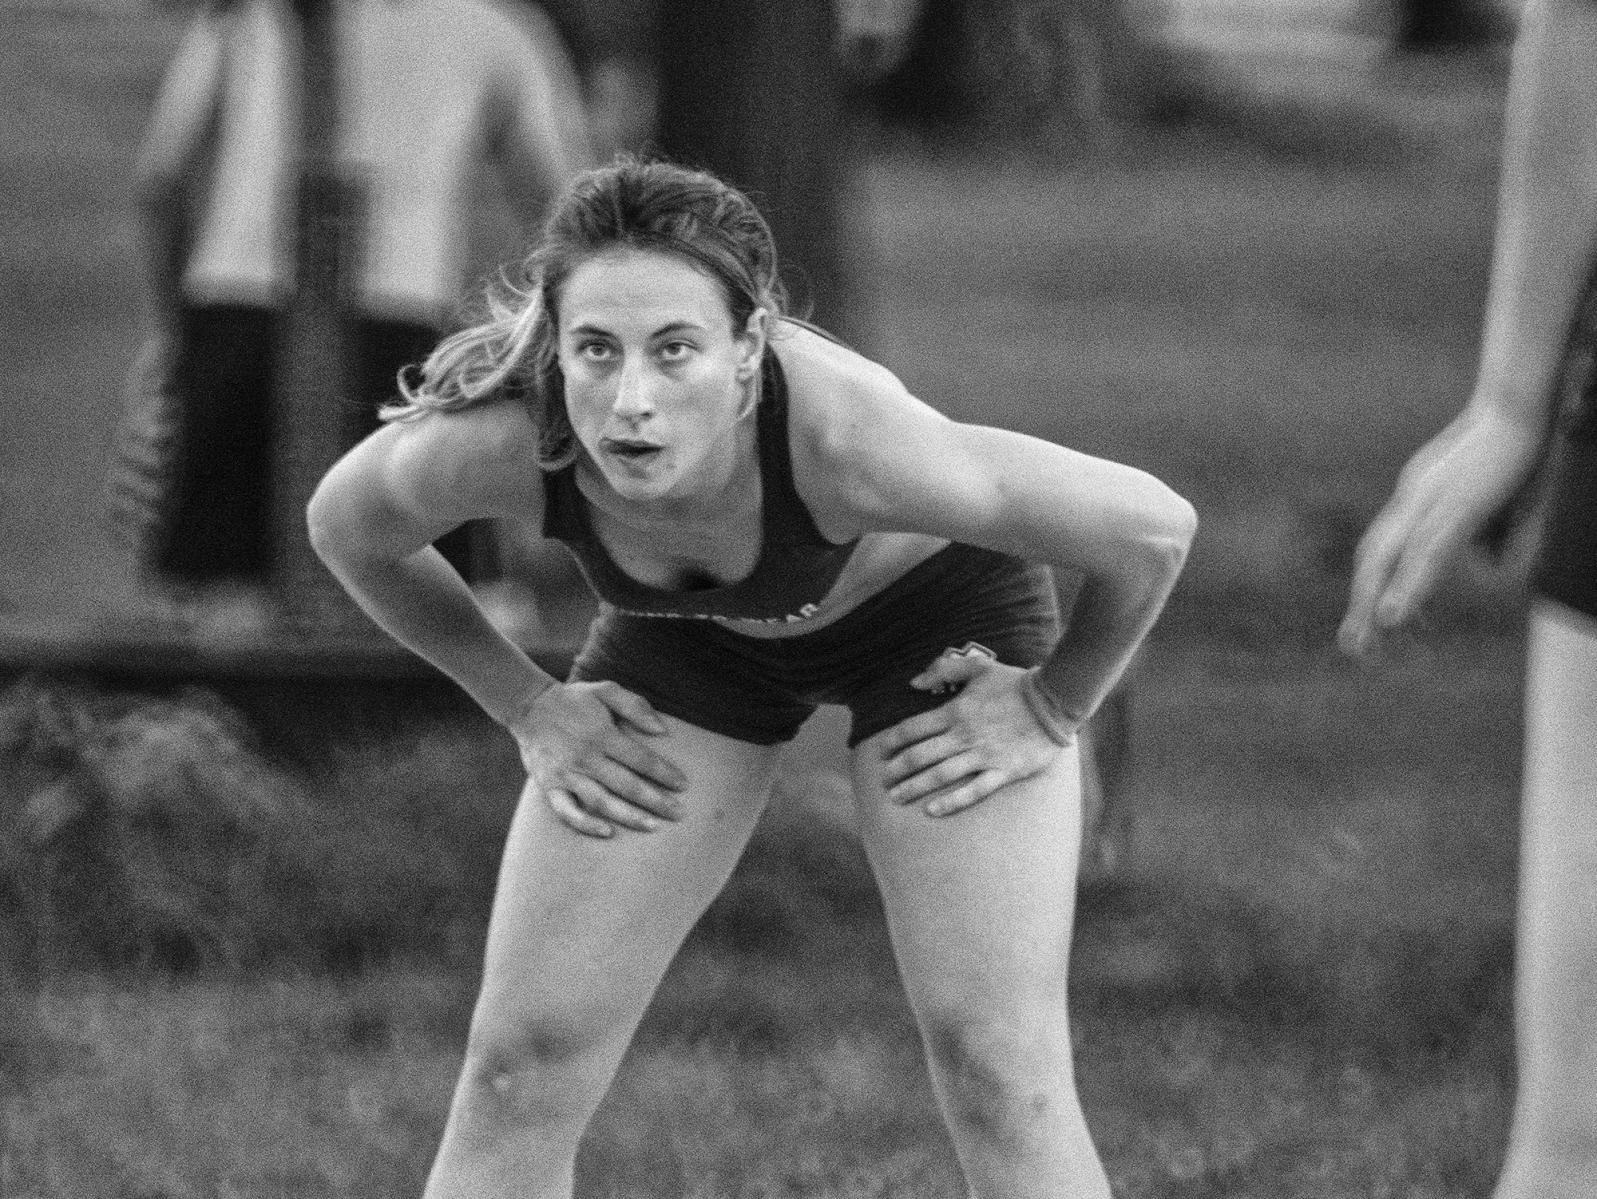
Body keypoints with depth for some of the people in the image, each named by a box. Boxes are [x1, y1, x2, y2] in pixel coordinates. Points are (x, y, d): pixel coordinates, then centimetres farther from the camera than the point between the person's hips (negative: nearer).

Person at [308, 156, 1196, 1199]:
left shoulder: (841, 431, -43)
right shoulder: (492, 442, -35)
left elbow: (1153, 528, -30)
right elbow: (346, 526, -8)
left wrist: (1054, 710, -16)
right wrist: (528, 707, -5)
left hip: (936, 615, -3)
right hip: (692, 636, 3)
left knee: (999, 1069, -13)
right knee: (521, 1067, -3)